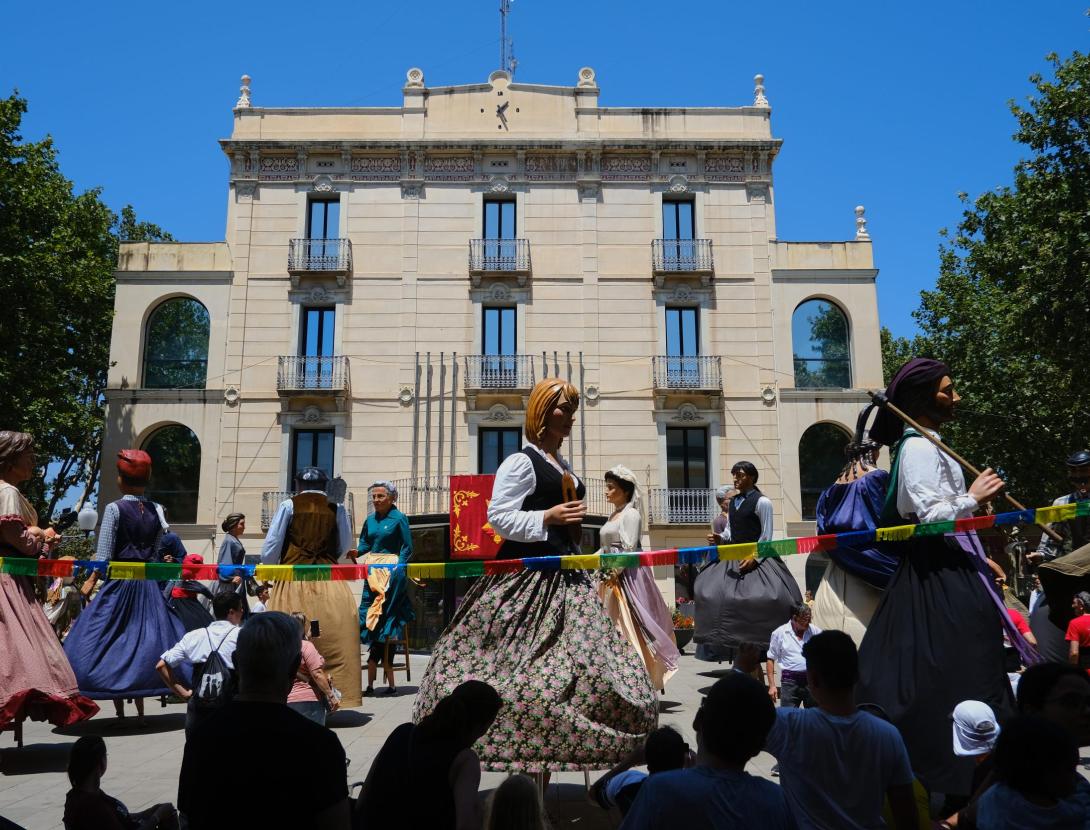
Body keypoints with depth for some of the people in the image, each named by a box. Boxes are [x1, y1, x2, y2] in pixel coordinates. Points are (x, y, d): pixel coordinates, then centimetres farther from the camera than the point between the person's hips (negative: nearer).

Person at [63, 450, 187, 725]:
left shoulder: (114, 508, -9)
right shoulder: (156, 510, 4)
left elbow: (104, 557, -11)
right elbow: (155, 552, 5)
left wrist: (91, 581, -1)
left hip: (118, 583, -4)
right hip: (148, 585, 4)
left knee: (113, 645, 5)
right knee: (142, 641, 11)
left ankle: (120, 713, 6)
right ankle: (140, 712, 14)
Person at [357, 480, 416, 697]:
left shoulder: (399, 519, -2)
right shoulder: (369, 520, 15)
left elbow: (407, 548, -3)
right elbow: (364, 545, 15)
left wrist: (399, 569, -14)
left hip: (391, 572, -6)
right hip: (372, 571, 6)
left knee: (383, 618, -8)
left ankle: (371, 682, -4)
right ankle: (390, 682, 5)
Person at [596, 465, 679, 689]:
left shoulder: (631, 514, -9)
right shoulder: (614, 515, 16)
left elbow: (629, 549, -17)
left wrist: (614, 573, -18)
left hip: (627, 575, -9)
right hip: (612, 576, 9)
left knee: (630, 626, -7)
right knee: (612, 627, 9)